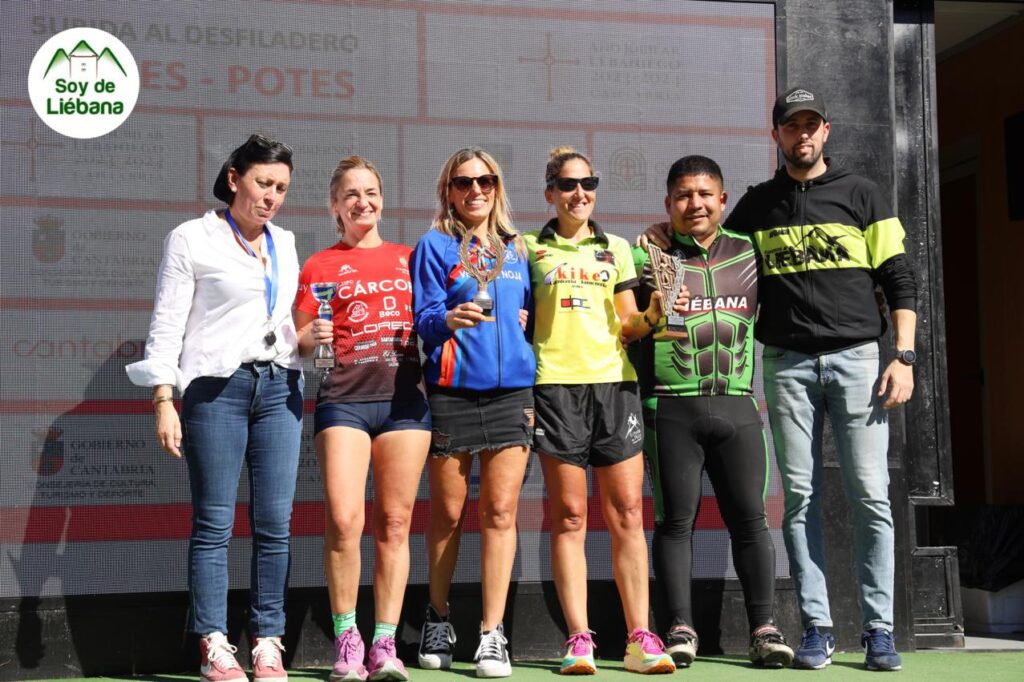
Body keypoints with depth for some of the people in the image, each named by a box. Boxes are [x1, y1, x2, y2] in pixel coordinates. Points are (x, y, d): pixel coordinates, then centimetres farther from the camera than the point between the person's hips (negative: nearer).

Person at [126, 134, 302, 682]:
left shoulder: (285, 244, 16)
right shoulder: (192, 239, 1)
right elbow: (166, 326, -2)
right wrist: (164, 401, -9)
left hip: (279, 388, 5)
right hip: (216, 388, -5)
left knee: (275, 524, 0)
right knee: (214, 523, -4)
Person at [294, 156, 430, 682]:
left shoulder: (409, 258, 16)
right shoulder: (319, 265, 10)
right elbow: (299, 344, 6)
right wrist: (312, 337, -15)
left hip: (404, 397, 2)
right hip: (344, 398, -2)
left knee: (393, 523, 1)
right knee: (343, 520, -13)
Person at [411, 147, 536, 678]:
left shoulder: (516, 249, 15)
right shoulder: (435, 245, 4)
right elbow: (423, 321, -5)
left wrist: (528, 322, 1)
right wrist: (450, 319, -25)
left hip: (511, 390, 3)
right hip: (452, 390, -2)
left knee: (500, 512, -3)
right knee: (448, 513, 7)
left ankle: (492, 635, 1)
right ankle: (437, 620, 25)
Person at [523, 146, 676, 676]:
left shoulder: (617, 249, 17)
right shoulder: (529, 248, 10)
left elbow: (627, 327, 14)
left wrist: (652, 315, -7)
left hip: (614, 382, 2)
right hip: (556, 386, -2)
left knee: (627, 513, -2)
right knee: (568, 517, -2)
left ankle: (639, 638, 0)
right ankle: (578, 640, 1)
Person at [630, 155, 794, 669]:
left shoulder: (749, 253, 12)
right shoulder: (649, 257, 3)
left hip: (736, 405, 2)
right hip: (671, 408, -2)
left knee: (749, 517, 2)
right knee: (675, 520, 2)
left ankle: (764, 628, 8)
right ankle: (681, 628, 9)